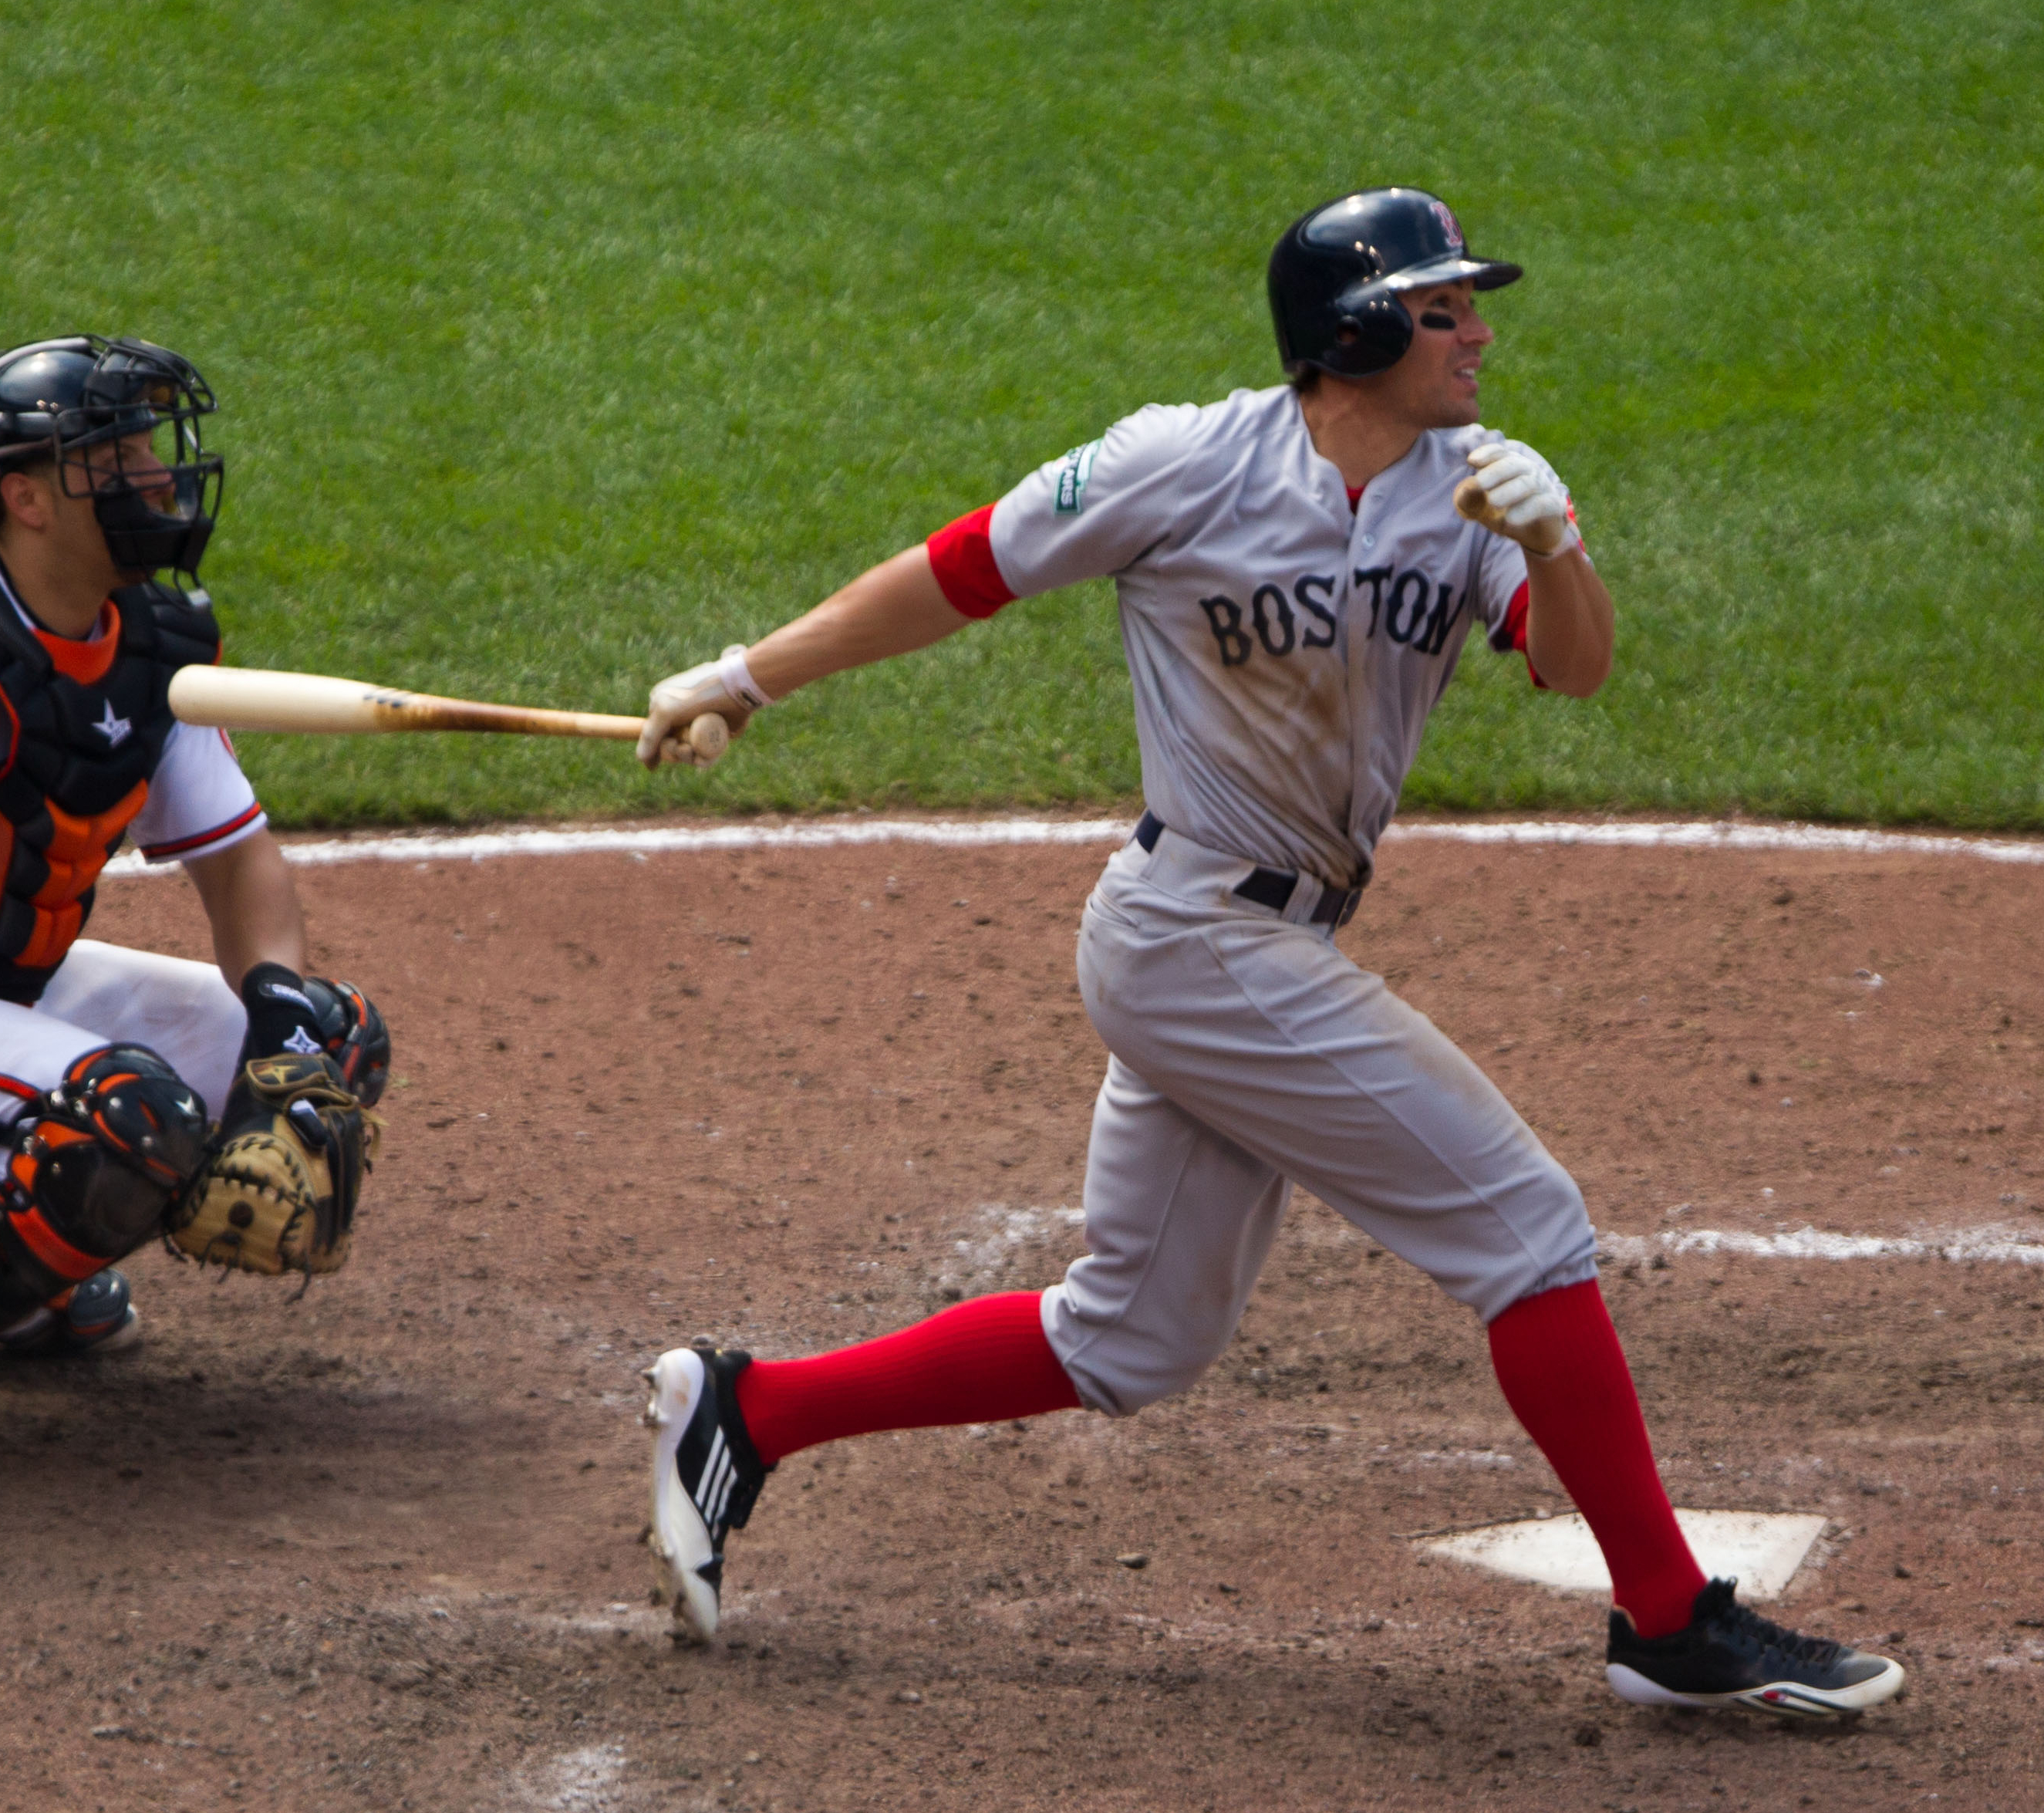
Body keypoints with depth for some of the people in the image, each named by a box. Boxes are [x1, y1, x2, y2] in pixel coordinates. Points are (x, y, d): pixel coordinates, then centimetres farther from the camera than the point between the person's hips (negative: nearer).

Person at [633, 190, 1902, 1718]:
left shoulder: (1472, 488, 2)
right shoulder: (1191, 468, -14)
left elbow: (1577, 666, -12)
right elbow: (964, 572, -5)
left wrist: (1550, 543, -32)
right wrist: (748, 677, -2)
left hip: (1272, 955, 8)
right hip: (1201, 942, -8)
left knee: (1131, 1347, 14)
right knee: (1521, 1219, -9)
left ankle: (747, 1413, 23)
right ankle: (1673, 1620, -2)